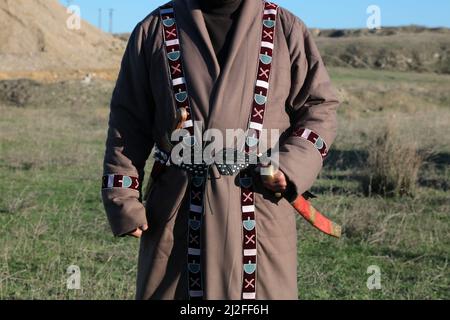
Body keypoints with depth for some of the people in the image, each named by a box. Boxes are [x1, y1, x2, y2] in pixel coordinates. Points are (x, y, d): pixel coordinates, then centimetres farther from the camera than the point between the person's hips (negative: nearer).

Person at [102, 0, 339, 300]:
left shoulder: (286, 29, 5)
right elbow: (129, 123, 7)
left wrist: (292, 165, -9)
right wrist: (123, 200, 0)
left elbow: (320, 106, 9)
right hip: (177, 211, 1)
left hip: (262, 213, 0)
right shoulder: (154, 30, 6)